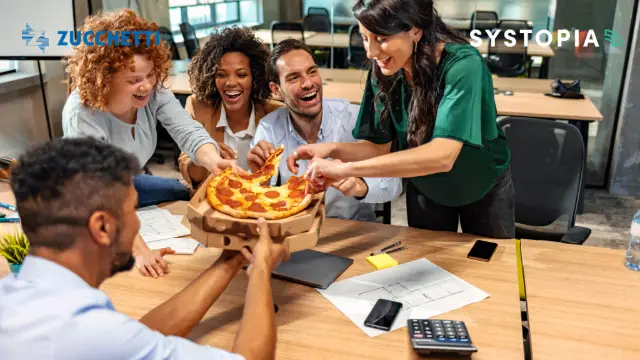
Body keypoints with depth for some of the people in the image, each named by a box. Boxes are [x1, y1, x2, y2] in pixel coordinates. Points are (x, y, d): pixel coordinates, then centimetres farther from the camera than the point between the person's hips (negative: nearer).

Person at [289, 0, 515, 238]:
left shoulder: (463, 65, -34)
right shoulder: (383, 72, -19)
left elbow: (442, 155, -45)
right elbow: (380, 146, -11)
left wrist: (346, 169, -48)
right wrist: (332, 149, -31)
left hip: (483, 187, -3)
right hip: (425, 189, 3)